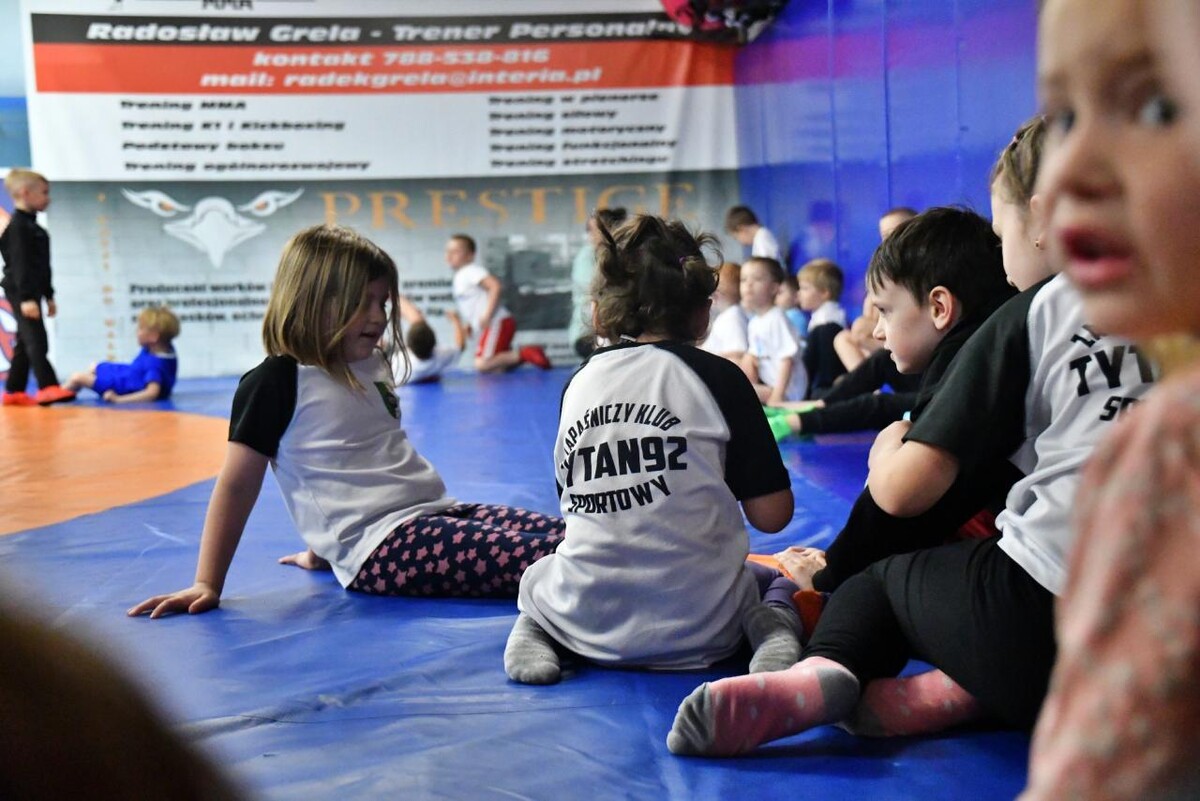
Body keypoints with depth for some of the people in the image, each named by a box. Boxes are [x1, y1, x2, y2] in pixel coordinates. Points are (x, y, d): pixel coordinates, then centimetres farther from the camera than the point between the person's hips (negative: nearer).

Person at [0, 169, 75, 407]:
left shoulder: (31, 225, 18)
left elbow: (41, 266, 23)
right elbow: (19, 264, -21)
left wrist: (48, 296, 24)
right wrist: (26, 298, -26)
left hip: (30, 293, 10)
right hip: (20, 293, -10)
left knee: (25, 344, 12)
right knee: (36, 341, -15)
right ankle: (48, 387, -19)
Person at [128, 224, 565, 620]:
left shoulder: (371, 366, 18)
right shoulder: (277, 382, -5)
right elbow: (237, 486, -4)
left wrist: (325, 545, 29)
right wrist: (207, 584, -5)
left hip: (436, 513, 8)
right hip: (379, 547, -8)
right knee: (534, 557, -29)